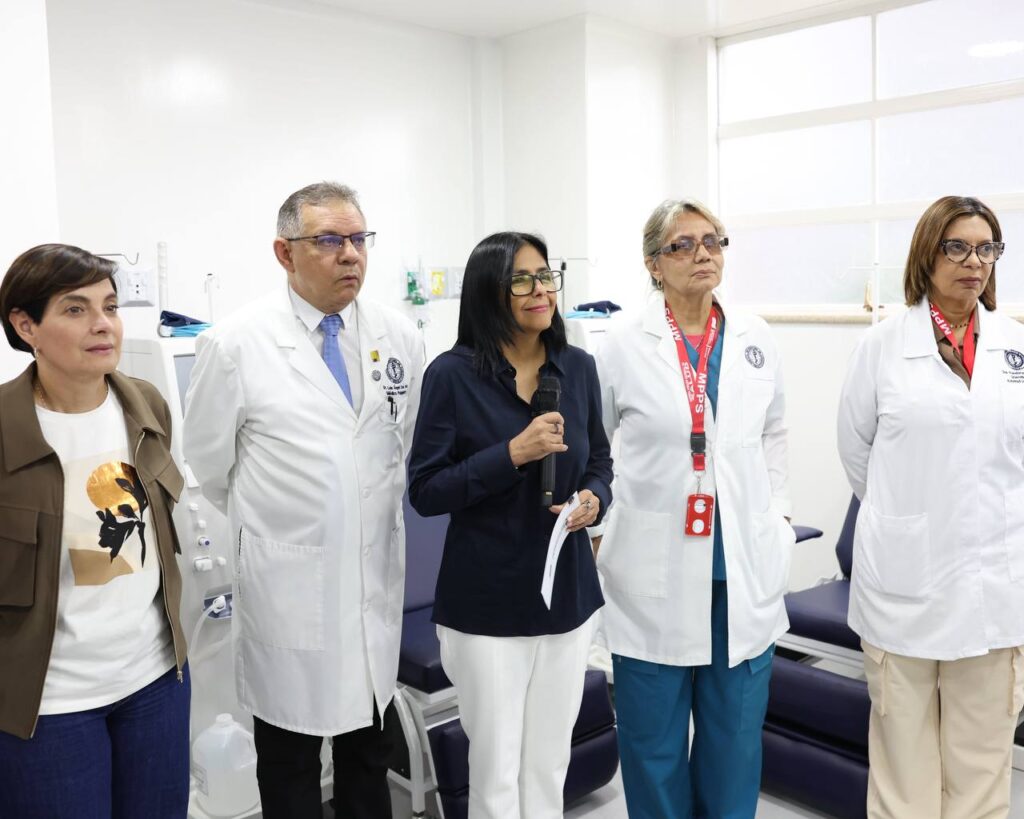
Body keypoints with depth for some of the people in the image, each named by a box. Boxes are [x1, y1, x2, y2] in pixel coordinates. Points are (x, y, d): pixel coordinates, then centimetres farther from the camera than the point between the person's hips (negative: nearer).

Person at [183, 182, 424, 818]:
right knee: (290, 754, 15)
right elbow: (208, 462, 0)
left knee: (372, 744, 19)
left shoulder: (401, 337, -1)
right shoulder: (236, 343, -11)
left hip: (377, 575, 3)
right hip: (288, 581, -3)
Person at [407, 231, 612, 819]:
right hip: (487, 602, -4)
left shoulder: (579, 368, 3)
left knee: (550, 764, 14)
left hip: (569, 593, 4)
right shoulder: (453, 374, -9)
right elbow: (425, 491, -10)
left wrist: (594, 499, -7)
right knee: (497, 771, 6)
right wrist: (513, 453, -20)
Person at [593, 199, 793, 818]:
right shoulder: (625, 343, -5)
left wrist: (780, 516, 11)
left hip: (743, 568, 3)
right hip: (655, 572, -3)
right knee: (655, 739, 10)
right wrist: (594, 526, -2)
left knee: (736, 731, 14)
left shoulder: (756, 338, 6)